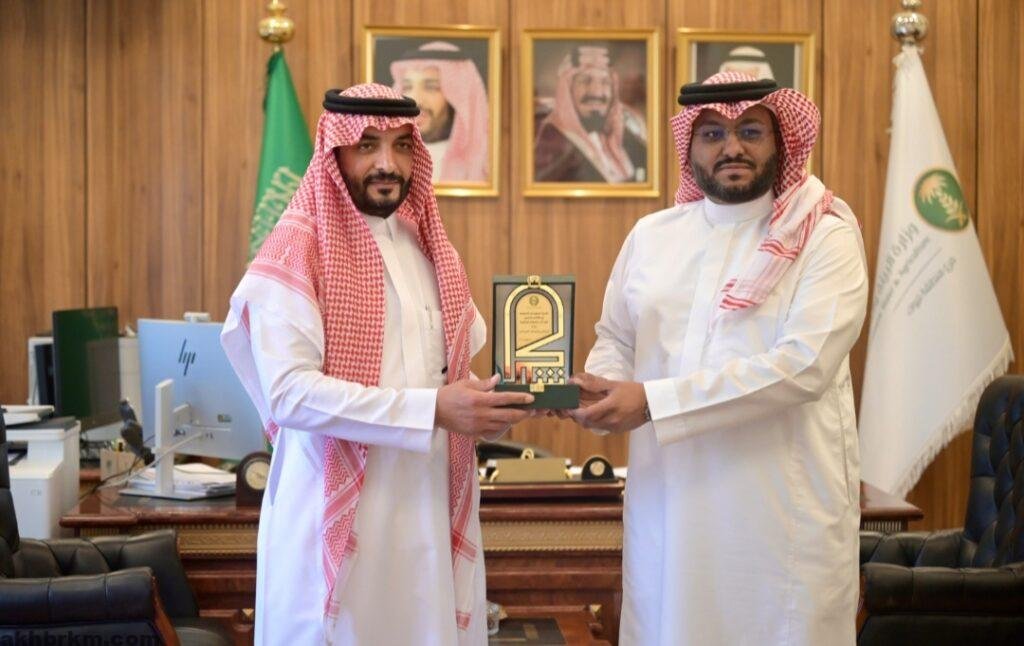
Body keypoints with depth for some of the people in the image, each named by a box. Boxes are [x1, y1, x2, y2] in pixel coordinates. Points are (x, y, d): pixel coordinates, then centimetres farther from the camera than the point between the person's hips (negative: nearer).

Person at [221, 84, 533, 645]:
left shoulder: (428, 246, 12)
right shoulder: (296, 251, -10)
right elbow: (290, 392, -21)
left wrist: (487, 400, -8)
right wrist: (431, 409, -25)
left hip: (431, 506, 6)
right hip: (339, 512, -6)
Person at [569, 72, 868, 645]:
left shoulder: (825, 236, -6)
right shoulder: (651, 235, 9)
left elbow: (803, 364, -18)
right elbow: (616, 341, 14)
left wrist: (652, 402, -21)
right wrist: (602, 391, -11)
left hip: (783, 505, -3)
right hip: (667, 500, 4)